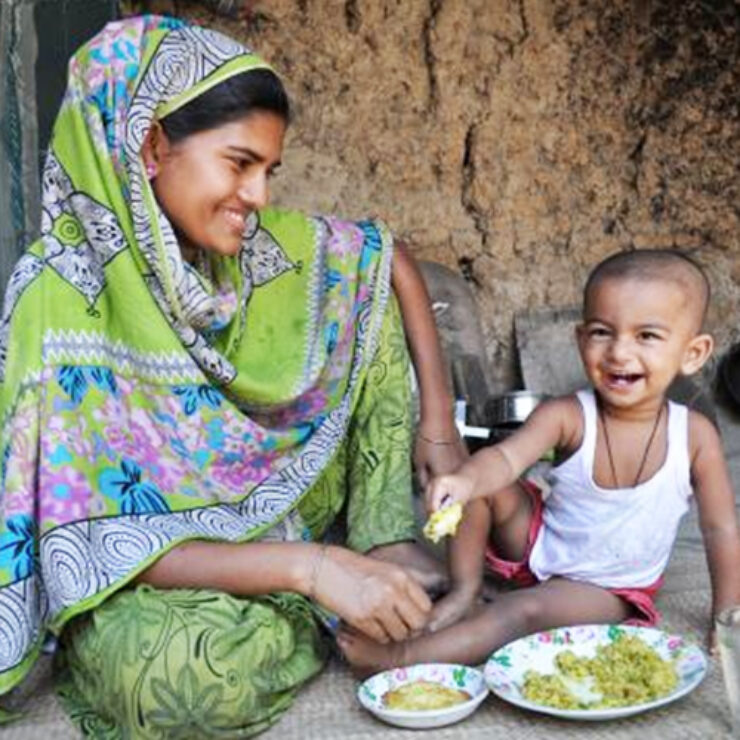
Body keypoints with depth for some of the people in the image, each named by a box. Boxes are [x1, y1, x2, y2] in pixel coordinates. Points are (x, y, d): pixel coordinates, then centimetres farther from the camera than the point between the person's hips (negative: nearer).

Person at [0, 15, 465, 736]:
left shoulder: (253, 245, -10)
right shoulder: (63, 300, -26)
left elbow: (389, 258, 5)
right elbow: (95, 543, -27)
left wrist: (437, 423, -5)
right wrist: (306, 568, -35)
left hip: (269, 512, 6)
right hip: (141, 577, -5)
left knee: (368, 298, -1)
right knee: (195, 672, -41)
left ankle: (385, 542, -4)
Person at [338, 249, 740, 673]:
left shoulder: (695, 435, -18)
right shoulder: (567, 416, -20)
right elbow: (506, 457, -37)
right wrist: (466, 480, -60)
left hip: (605, 590, -2)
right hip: (538, 543, 2)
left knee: (526, 609, -29)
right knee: (486, 486, -21)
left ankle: (402, 657, -24)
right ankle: (465, 592, -9)